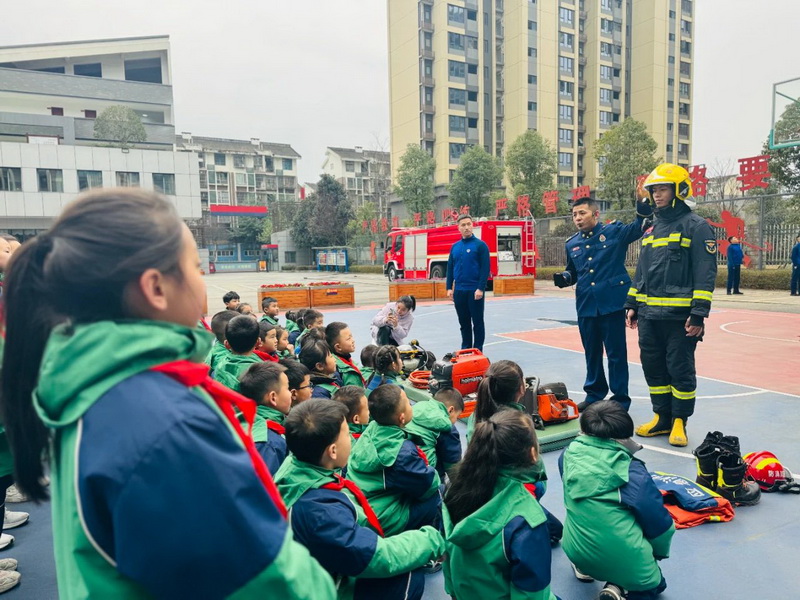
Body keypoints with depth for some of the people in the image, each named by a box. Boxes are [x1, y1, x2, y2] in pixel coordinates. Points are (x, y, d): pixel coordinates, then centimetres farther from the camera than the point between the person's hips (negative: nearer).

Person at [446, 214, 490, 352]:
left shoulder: (480, 245, -5)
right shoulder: (455, 247, 10)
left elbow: (485, 268, -10)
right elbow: (450, 267, 13)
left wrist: (480, 288, -17)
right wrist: (449, 287, 6)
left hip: (475, 291, -5)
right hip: (459, 291, 5)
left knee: (477, 322, 4)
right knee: (464, 322, 13)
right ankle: (466, 349, 23)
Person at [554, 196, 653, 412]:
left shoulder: (614, 231, -2)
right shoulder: (572, 244, 11)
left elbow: (637, 229, -14)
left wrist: (643, 212, -30)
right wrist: (564, 278, 2)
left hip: (612, 303, -5)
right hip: (586, 305, 5)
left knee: (616, 353, 4)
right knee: (591, 352, 16)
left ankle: (620, 398, 17)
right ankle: (594, 393, 31)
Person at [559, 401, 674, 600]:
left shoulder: (569, 455, -7)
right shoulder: (632, 472, -18)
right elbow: (659, 523, -7)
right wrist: (660, 552, 15)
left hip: (576, 552, 5)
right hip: (628, 566, -5)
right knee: (655, 582, 28)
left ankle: (583, 568, 24)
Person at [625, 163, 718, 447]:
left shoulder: (696, 227, -5)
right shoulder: (651, 230, 16)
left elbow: (705, 273, -11)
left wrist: (698, 313, -17)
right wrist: (632, 304, 14)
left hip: (680, 316, -7)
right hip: (649, 315, 7)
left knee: (680, 370, 2)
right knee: (654, 368, 12)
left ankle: (679, 422, 17)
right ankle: (662, 418, 25)